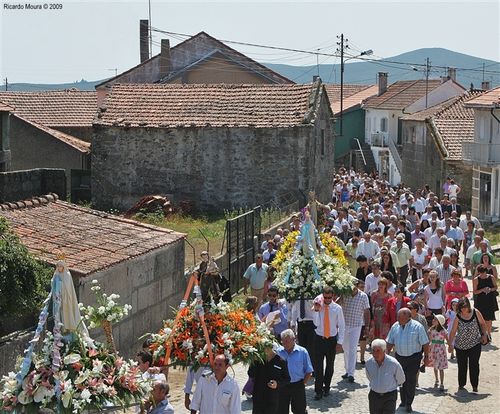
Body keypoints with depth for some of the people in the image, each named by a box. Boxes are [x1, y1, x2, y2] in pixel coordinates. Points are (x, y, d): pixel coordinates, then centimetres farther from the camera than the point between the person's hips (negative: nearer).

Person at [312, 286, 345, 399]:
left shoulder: (337, 308, -4)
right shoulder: (318, 306, -5)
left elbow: (342, 326, 1)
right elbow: (316, 324, -15)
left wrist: (340, 342, -3)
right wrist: (316, 311, -24)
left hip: (332, 340, 1)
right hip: (319, 339, -1)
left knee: (330, 365, 11)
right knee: (318, 365, -4)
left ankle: (326, 387, 26)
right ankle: (318, 390, 2)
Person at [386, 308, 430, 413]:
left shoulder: (417, 327, -11)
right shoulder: (395, 327, 3)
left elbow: (425, 343, -7)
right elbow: (390, 342, 11)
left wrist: (426, 356, -7)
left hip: (413, 357, -4)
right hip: (399, 357, 4)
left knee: (411, 380, -3)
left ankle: (408, 404, 5)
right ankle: (403, 401, 26)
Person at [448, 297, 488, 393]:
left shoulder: (475, 313, -8)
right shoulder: (458, 317, -11)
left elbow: (482, 324, 8)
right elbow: (453, 332, -10)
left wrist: (484, 335, 0)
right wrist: (450, 345, -13)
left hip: (475, 344, 0)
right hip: (460, 346, 0)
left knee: (474, 365, -6)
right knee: (462, 366, 9)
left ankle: (474, 386, 3)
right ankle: (461, 385, 24)